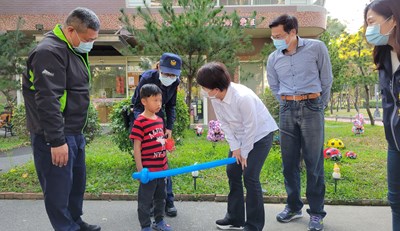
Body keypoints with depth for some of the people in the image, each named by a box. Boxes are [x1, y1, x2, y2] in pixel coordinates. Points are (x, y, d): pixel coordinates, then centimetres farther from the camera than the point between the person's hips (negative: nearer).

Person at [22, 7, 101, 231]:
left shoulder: (74, 51, 14)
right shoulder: (50, 52, -18)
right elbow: (47, 101, -24)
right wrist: (57, 141, -24)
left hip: (74, 133, 10)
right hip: (55, 137, -10)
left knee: (78, 181, 19)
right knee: (59, 188, 0)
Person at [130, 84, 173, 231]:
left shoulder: (159, 120, 7)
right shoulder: (139, 122, -16)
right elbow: (136, 147, -16)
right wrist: (140, 169, -17)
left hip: (161, 168, 8)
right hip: (148, 169, -8)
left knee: (160, 197, 21)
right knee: (145, 200, 8)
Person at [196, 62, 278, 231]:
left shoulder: (243, 97, -36)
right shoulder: (214, 97, -13)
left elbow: (251, 127, -26)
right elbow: (224, 123, -4)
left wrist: (245, 153, -15)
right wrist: (235, 148, -6)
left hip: (260, 134, -7)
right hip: (241, 136, 8)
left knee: (250, 176, -11)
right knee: (232, 172, 7)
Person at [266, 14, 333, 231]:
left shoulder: (316, 47, -2)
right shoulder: (273, 58, 6)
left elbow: (326, 79, 4)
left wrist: (318, 106, 10)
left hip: (311, 108, -3)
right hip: (286, 110, 3)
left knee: (314, 162, 0)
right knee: (289, 162, 7)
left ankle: (316, 212, 12)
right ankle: (293, 206, 23)